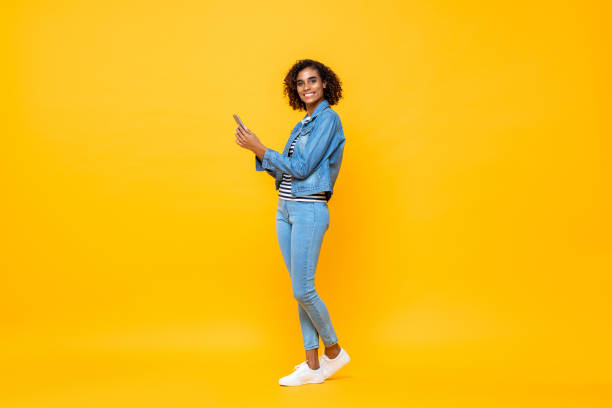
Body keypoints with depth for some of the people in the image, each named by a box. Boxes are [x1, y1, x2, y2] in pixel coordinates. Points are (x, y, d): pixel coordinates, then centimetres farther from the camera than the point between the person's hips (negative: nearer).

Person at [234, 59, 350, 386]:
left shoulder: (328, 118, -7)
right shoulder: (303, 124, 18)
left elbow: (302, 168, -14)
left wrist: (260, 149, -10)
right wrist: (257, 150, 4)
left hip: (309, 210, -8)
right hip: (285, 210, 8)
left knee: (302, 290, -7)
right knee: (299, 290, 8)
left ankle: (333, 350, 16)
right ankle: (312, 365, 16)